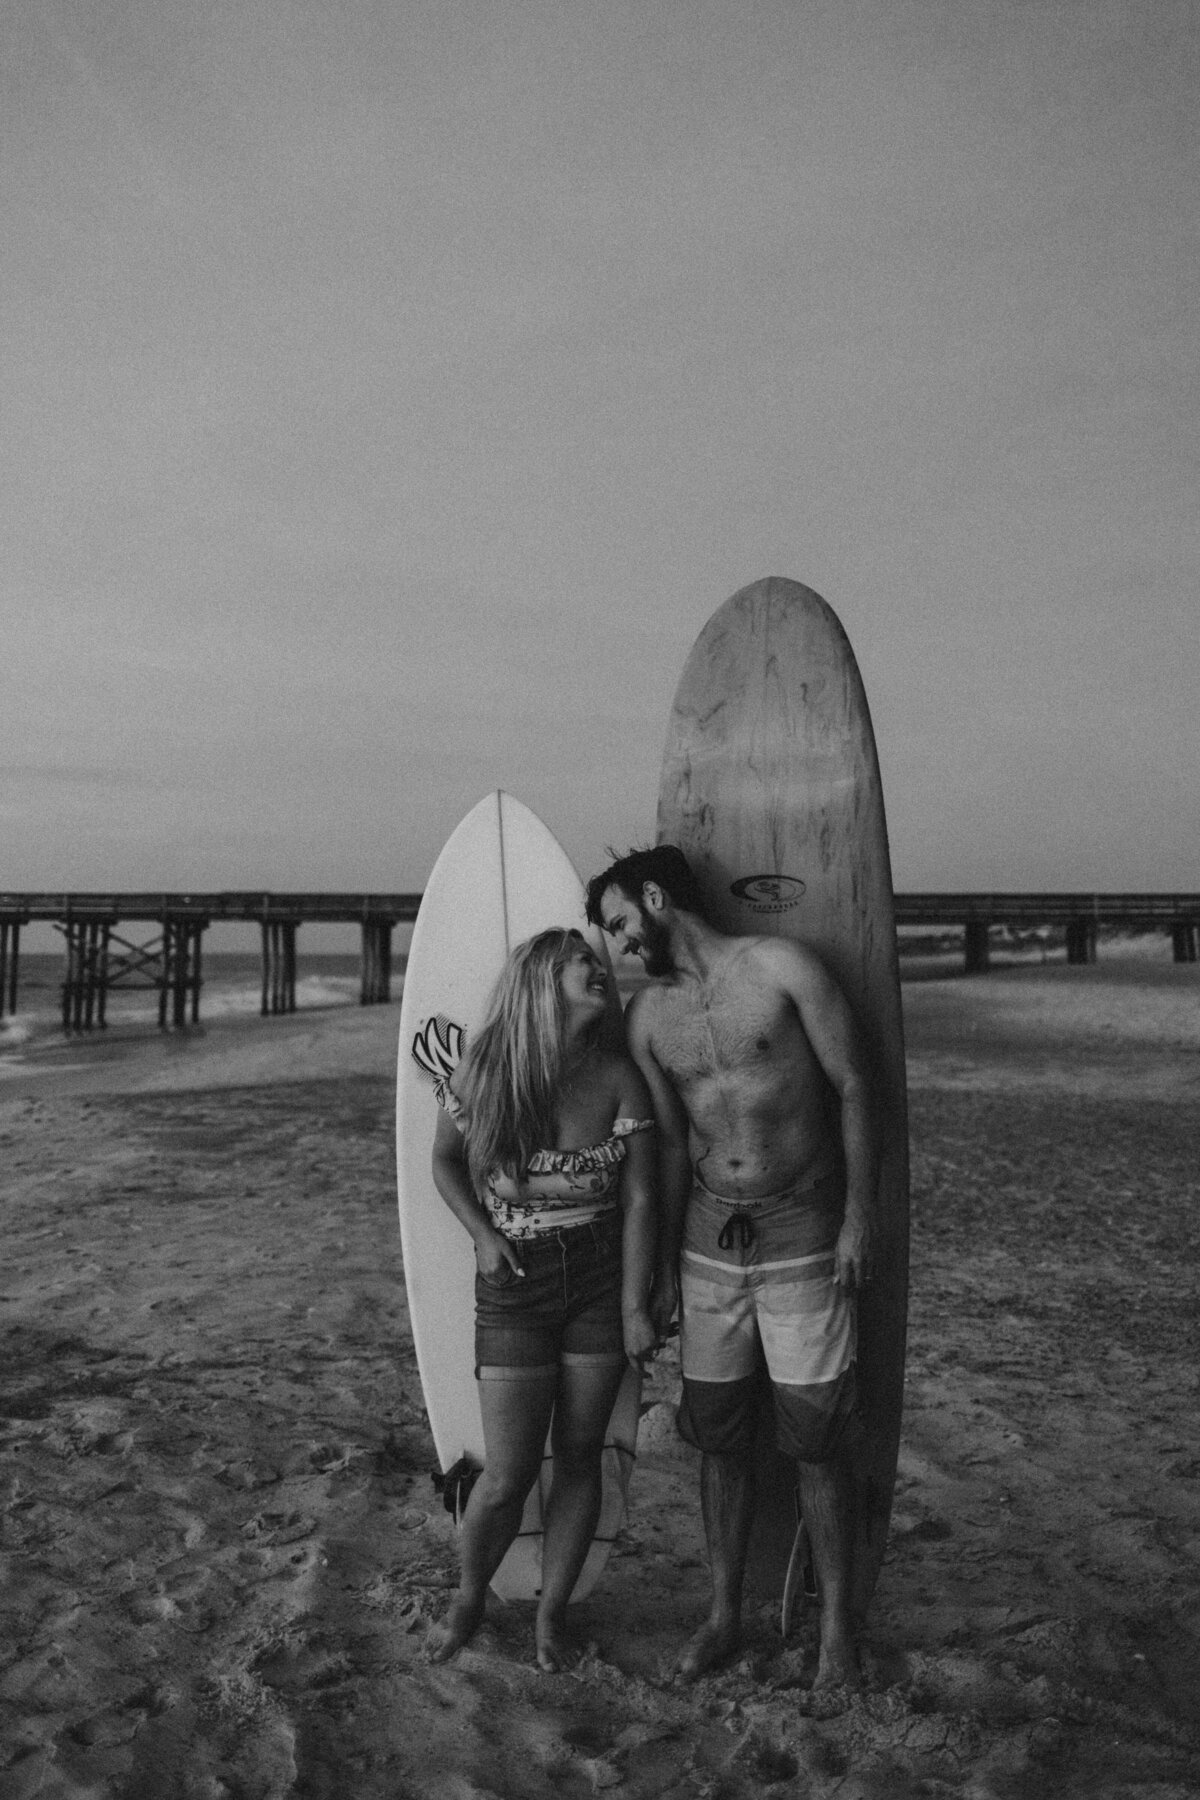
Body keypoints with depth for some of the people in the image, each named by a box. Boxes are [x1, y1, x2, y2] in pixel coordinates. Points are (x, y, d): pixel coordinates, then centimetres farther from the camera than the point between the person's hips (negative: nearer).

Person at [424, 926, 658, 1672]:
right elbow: (445, 1160, 7)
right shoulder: (485, 1070, -10)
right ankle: (468, 1598, 32)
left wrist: (635, 1307, -7)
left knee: (580, 1456, 10)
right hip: (515, 1285, -1)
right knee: (508, 1476, 2)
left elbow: (639, 1198, -6)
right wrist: (482, 1233, -8)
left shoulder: (619, 1077, -9)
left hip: (601, 1279, 1)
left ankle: (553, 1611, 32)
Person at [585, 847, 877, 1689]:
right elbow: (671, 1147, 9)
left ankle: (838, 1625, 24)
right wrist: (664, 1266, 10)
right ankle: (725, 1614, 31)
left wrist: (859, 1216, -10)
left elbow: (853, 1089, -7)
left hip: (803, 1241, -4)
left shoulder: (782, 966, -10)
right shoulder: (647, 1017, 3)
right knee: (720, 1438, 12)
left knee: (818, 1440, 4)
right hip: (708, 1246, 4)